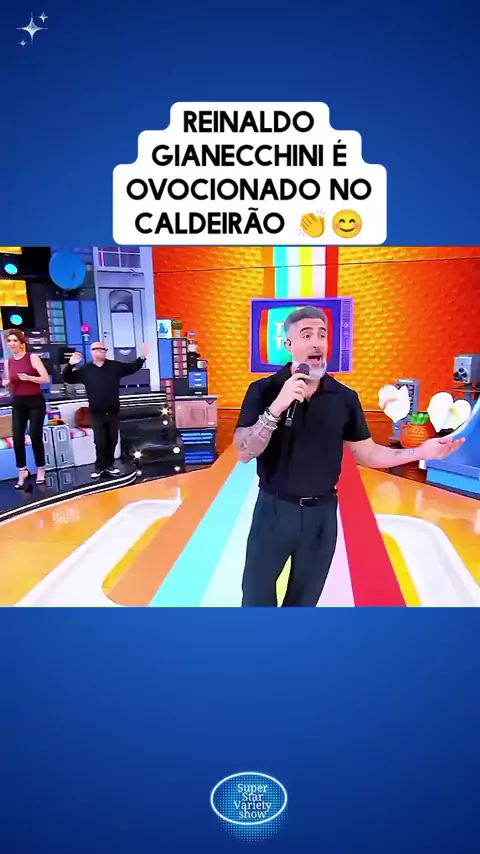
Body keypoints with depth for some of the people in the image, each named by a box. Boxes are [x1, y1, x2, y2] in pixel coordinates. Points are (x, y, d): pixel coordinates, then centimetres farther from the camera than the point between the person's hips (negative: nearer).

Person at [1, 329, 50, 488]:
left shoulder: (32, 357, -6)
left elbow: (46, 378, -12)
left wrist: (28, 377, -24)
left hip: (35, 401, -4)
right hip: (18, 403, 4)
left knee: (35, 436, -3)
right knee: (17, 437, -3)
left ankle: (40, 470, 15)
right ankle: (22, 471, 12)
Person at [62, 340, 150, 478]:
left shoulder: (115, 366, 4)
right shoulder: (85, 370, 1)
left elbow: (133, 367, 8)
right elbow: (68, 379, 1)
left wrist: (142, 357, -7)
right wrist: (70, 365, -17)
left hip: (113, 412, 2)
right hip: (96, 414, -2)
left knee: (112, 440, 9)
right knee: (100, 442, -1)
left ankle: (109, 465, 22)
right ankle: (100, 467, 13)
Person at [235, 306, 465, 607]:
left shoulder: (345, 397, -3)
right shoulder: (263, 390, -9)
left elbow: (367, 453, 2)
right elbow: (245, 452, -16)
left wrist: (420, 452, -11)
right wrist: (277, 407, -29)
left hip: (322, 512, 2)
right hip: (274, 509, -1)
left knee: (305, 597, 20)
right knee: (257, 594, 16)